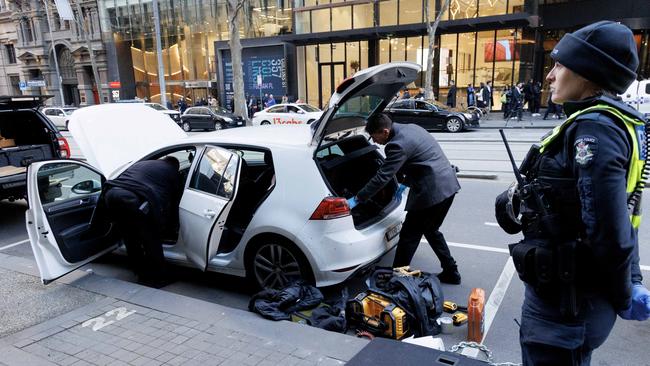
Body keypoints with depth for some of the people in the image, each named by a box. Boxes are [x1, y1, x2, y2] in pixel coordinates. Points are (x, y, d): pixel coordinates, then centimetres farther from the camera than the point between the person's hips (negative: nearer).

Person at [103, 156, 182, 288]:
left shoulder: (141, 164, 36)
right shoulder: (172, 172, 20)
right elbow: (174, 203, 22)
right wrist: (172, 228, 36)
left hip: (111, 193, 7)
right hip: (134, 199, -7)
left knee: (131, 239, 23)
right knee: (152, 241, 10)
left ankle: (142, 273, 37)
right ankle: (155, 278, 19)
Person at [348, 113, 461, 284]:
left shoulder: (398, 145, -18)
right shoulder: (411, 128, 11)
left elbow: (382, 177, -19)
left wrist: (357, 199, -12)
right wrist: (406, 183, 24)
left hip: (432, 192, -10)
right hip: (448, 185, 10)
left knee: (409, 236, 2)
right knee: (431, 231, 23)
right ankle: (451, 272, 31)